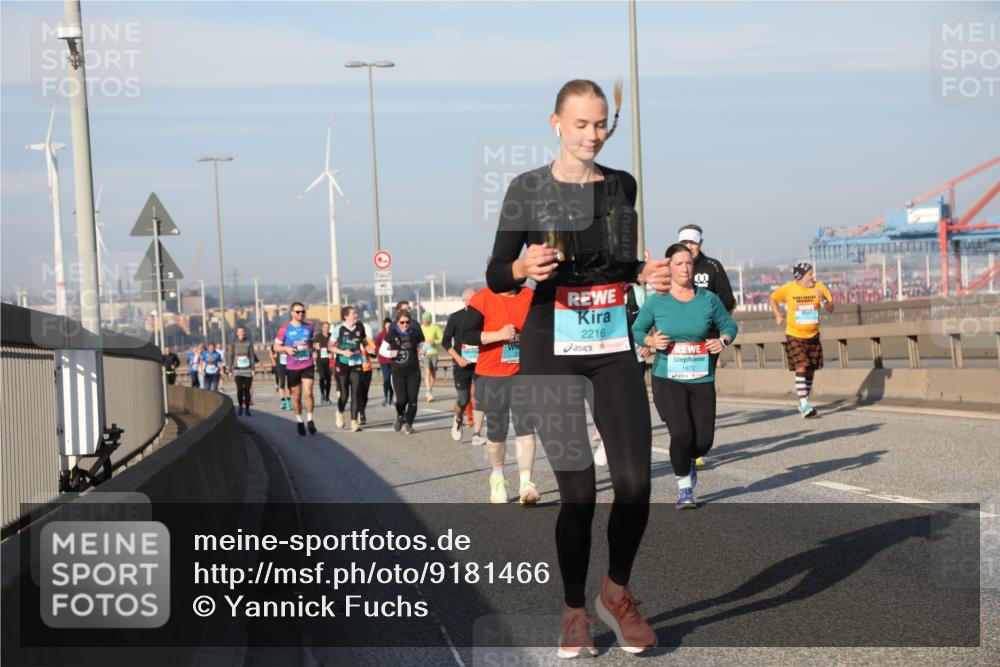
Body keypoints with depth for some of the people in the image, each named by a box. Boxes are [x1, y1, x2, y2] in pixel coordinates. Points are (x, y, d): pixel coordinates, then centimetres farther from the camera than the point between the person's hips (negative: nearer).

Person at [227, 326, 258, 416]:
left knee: (247, 390, -1)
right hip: (237, 370, 0)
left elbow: (252, 356, 2)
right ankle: (240, 407, 6)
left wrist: (253, 369, -4)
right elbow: (230, 357, 6)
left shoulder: (249, 343, 2)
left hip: (248, 369, 0)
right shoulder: (234, 344, 5)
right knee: (239, 389, -11)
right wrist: (230, 370, 2)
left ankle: (247, 409, 8)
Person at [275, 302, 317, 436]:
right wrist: (286, 348, -15)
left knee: (308, 392, -12)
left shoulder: (309, 327, 6)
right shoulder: (285, 329, -3)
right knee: (296, 396, 7)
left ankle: (310, 420, 0)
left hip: (307, 365, 1)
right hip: (292, 367, -1)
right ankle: (299, 421, 22)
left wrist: (311, 350, 4)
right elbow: (276, 346, 3)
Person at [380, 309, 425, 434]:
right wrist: (391, 353, -13)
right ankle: (400, 416, 22)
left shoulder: (415, 333, 3)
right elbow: (382, 350, 7)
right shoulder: (392, 334, 0)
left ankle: (409, 423, 16)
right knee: (402, 399, -11)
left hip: (413, 371, 1)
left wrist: (422, 350, -7)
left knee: (412, 400, -4)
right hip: (398, 371, -1)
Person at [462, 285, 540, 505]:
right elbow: (467, 335, -13)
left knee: (525, 427, -13)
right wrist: (498, 335, -23)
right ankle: (497, 477, 32)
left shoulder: (530, 296, 3)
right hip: (491, 375, -2)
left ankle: (525, 483, -17)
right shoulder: (482, 299, -9)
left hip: (523, 373, 2)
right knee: (496, 430, 9)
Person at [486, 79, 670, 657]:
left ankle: (618, 592, 18)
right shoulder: (528, 188, -2)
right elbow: (496, 276, 0)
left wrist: (647, 275, -2)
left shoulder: (622, 186, 9)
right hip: (552, 351, -3)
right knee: (578, 489, -5)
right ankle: (575, 611, 14)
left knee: (636, 482, -6)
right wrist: (524, 268, -21)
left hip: (615, 348, 3)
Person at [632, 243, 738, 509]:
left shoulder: (708, 299, 1)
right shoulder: (656, 302, -2)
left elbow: (729, 324, 12)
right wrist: (650, 340, -12)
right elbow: (636, 330, 9)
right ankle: (684, 489, 6)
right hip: (668, 379, -2)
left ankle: (690, 460, 40)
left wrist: (723, 340, -8)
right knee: (681, 433, -17)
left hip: (702, 379, 2)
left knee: (704, 439, 0)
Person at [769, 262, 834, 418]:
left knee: (810, 371, 11)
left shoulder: (819, 287, -5)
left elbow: (831, 309, -5)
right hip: (794, 336, -4)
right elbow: (773, 298, 8)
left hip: (813, 336, 4)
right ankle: (804, 405, -20)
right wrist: (778, 315, -5)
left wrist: (823, 299, -24)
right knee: (801, 368, -17)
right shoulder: (788, 289, -10)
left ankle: (803, 403, 29)